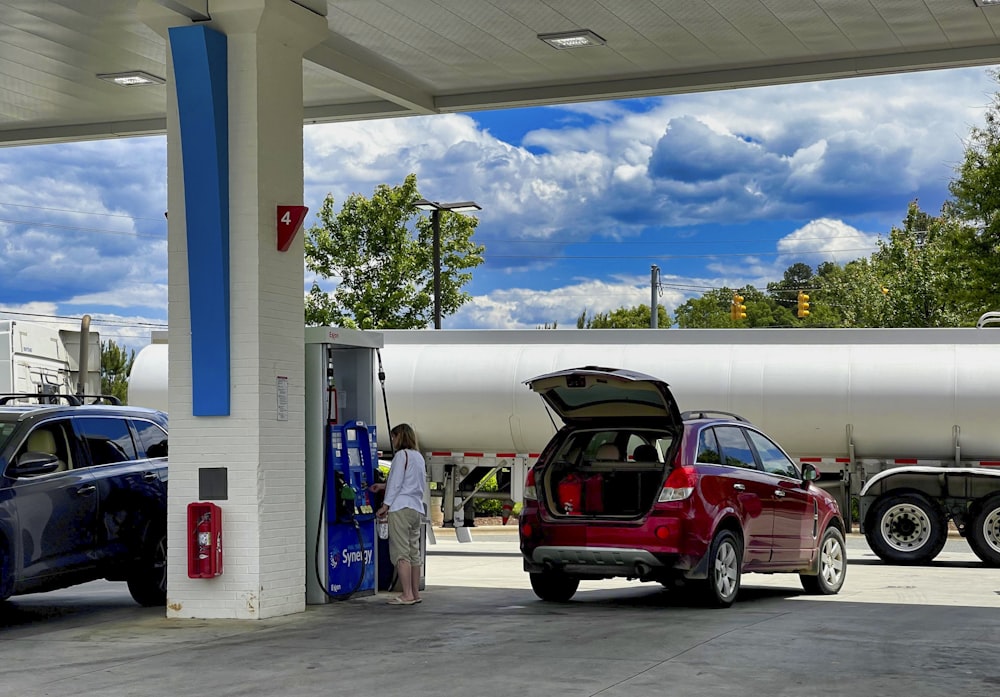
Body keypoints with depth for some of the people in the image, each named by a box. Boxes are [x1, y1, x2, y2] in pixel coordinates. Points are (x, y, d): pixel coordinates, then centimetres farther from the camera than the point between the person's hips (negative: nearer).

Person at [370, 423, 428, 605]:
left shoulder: (401, 455, -8)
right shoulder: (419, 457, 18)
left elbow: (396, 483, -12)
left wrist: (386, 505, -7)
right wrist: (384, 486, 27)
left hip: (401, 508, -9)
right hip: (417, 508, 9)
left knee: (401, 553, -8)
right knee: (414, 552, 11)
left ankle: (407, 595, -11)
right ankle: (415, 593, 13)